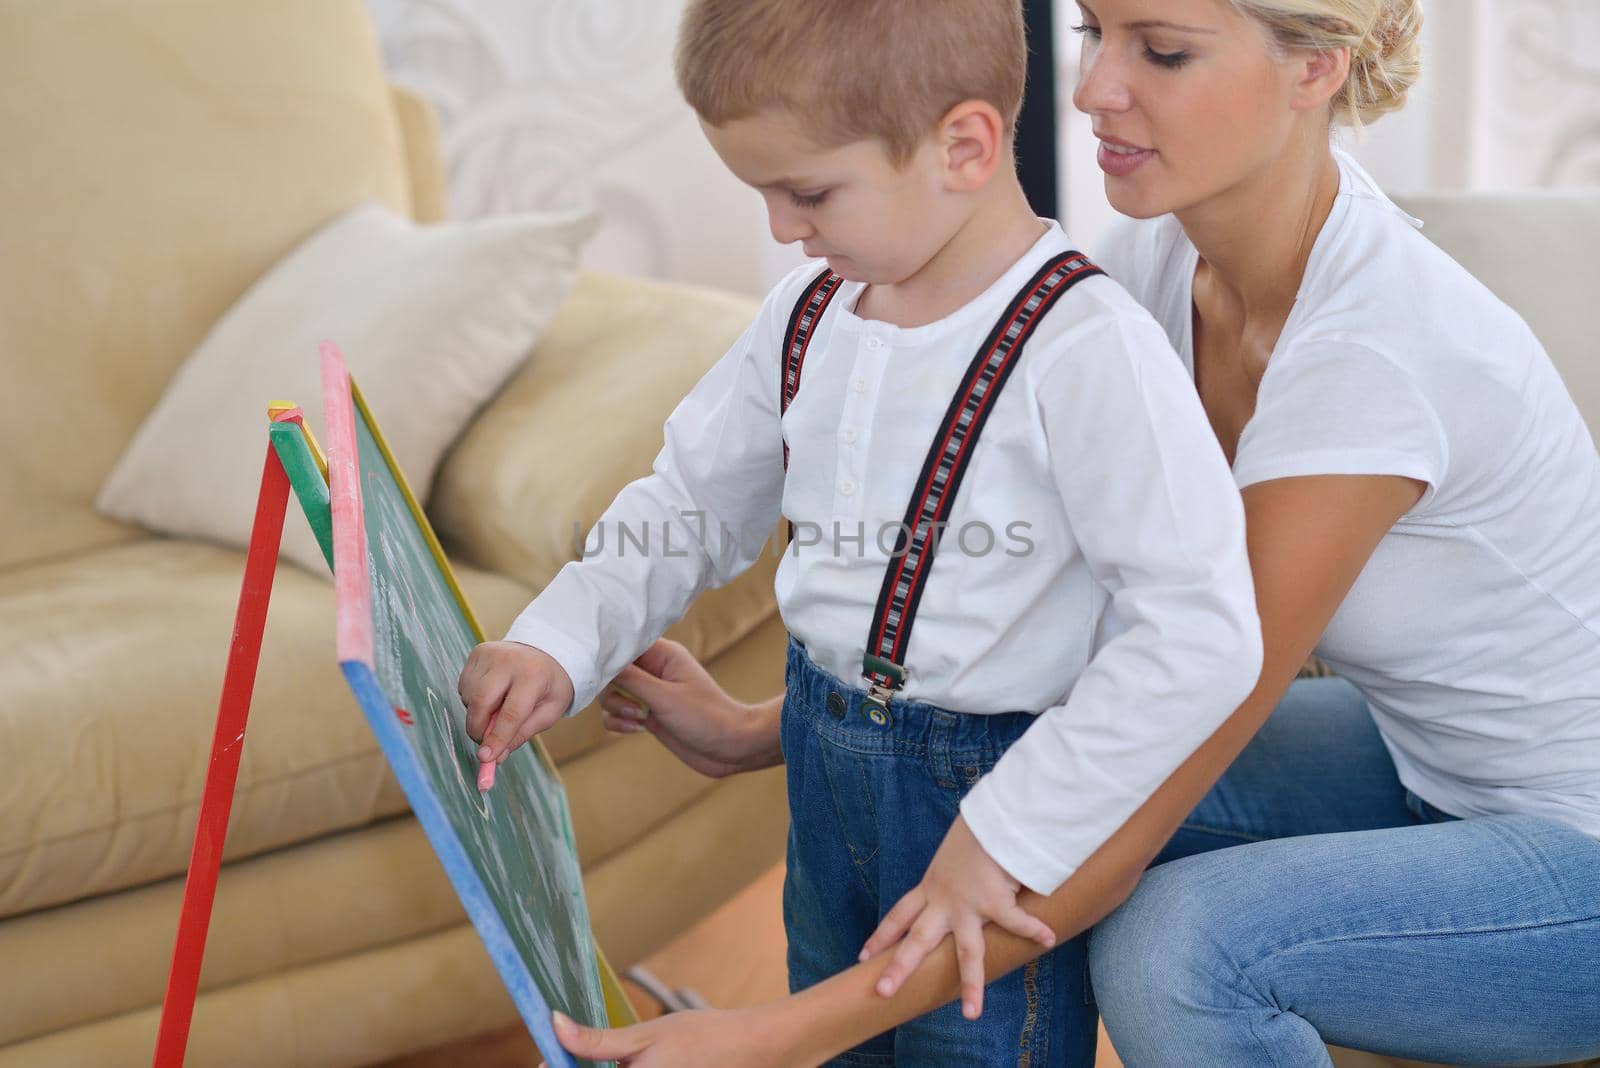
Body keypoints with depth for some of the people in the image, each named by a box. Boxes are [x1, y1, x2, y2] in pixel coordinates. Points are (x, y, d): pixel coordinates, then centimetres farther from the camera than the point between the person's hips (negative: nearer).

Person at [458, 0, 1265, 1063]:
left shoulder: (1084, 348, -24)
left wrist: (1008, 832, -26)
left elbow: (1200, 635, -28)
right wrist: (558, 645, -4)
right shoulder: (810, 315, 0)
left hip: (996, 782, -7)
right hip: (825, 768, 7)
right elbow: (695, 504, 12)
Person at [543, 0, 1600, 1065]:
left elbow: (1128, 827, -34)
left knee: (1173, 942, -29)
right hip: (1433, 761, 7)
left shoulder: (1374, 347, -34)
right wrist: (756, 728, -8)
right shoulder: (1157, 260, -10)